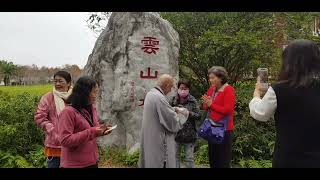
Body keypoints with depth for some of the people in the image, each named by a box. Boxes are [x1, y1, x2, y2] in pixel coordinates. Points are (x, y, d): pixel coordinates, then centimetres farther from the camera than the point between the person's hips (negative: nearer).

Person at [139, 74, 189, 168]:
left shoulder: (150, 93, 5)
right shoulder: (159, 98, -25)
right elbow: (174, 123, -21)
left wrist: (175, 110, 6)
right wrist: (184, 114, -4)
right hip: (158, 143, -10)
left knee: (150, 162, 20)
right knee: (160, 163, 4)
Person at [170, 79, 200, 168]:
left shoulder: (193, 101, -4)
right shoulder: (173, 100, -1)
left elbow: (198, 116, -7)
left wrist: (189, 113, -23)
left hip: (189, 134, -1)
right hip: (176, 133, 2)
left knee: (189, 158, 10)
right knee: (175, 157, 15)